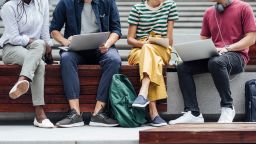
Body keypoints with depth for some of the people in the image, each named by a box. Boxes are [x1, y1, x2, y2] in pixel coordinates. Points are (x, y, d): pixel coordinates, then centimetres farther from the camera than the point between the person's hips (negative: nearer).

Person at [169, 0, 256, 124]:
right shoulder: (209, 13, 18)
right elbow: (203, 39, 20)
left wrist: (227, 48, -16)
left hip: (236, 55, -6)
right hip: (214, 55, 6)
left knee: (216, 62, -39)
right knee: (183, 67, -17)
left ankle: (227, 108, -27)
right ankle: (193, 113, -24)